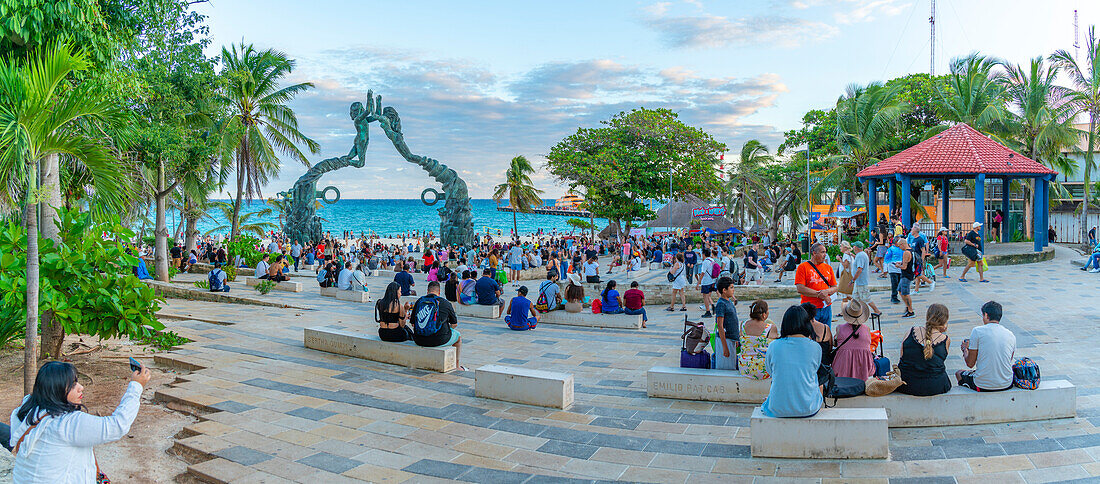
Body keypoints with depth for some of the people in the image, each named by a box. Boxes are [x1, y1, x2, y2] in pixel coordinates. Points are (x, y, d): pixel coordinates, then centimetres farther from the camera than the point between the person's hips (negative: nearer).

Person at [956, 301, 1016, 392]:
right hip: (1007, 385, 5)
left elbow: (970, 364, -5)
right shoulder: (1011, 335, 3)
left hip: (983, 386, -5)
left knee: (958, 373, 25)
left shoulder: (977, 331, -10)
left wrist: (965, 349, 17)